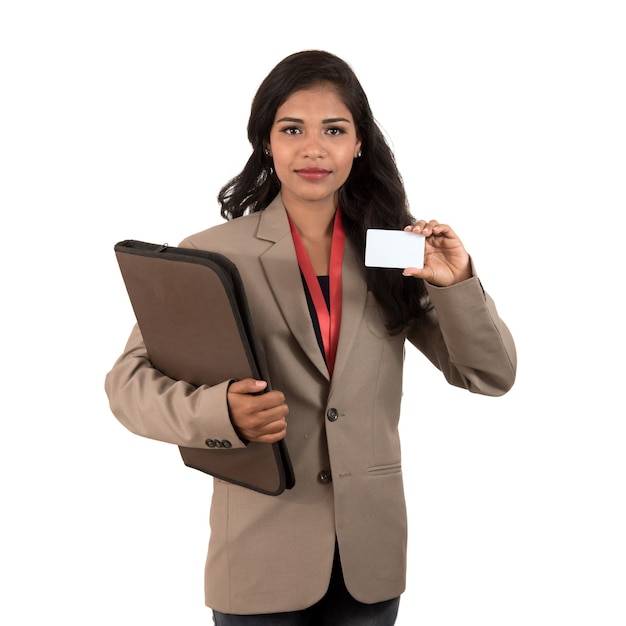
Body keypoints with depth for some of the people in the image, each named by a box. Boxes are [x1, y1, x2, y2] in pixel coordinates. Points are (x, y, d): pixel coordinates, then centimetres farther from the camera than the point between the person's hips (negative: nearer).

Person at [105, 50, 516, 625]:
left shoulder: (396, 252, 2)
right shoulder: (214, 254, -6)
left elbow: (490, 377, 1)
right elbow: (129, 382, -9)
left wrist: (457, 285, -16)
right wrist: (220, 412, -28)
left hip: (370, 552, 3)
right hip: (262, 552, -2)